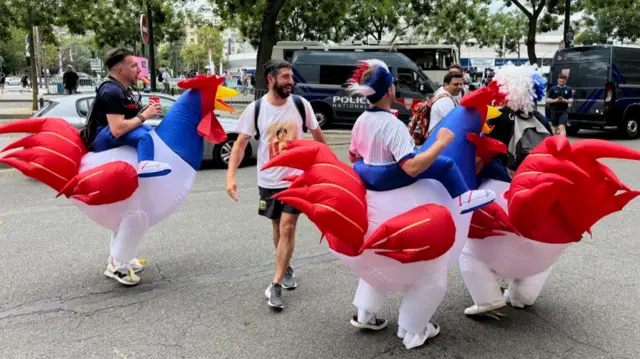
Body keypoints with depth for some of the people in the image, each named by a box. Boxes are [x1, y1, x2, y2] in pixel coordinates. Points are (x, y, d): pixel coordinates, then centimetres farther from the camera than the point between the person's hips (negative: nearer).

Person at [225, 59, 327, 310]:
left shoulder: (301, 104, -7)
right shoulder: (255, 109, -8)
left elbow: (316, 134, 7)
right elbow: (240, 143, -7)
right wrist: (231, 175, -18)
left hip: (296, 178, -1)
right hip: (268, 180, 1)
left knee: (287, 228, -9)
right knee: (278, 229, 16)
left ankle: (276, 285, -2)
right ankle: (286, 269, 39)